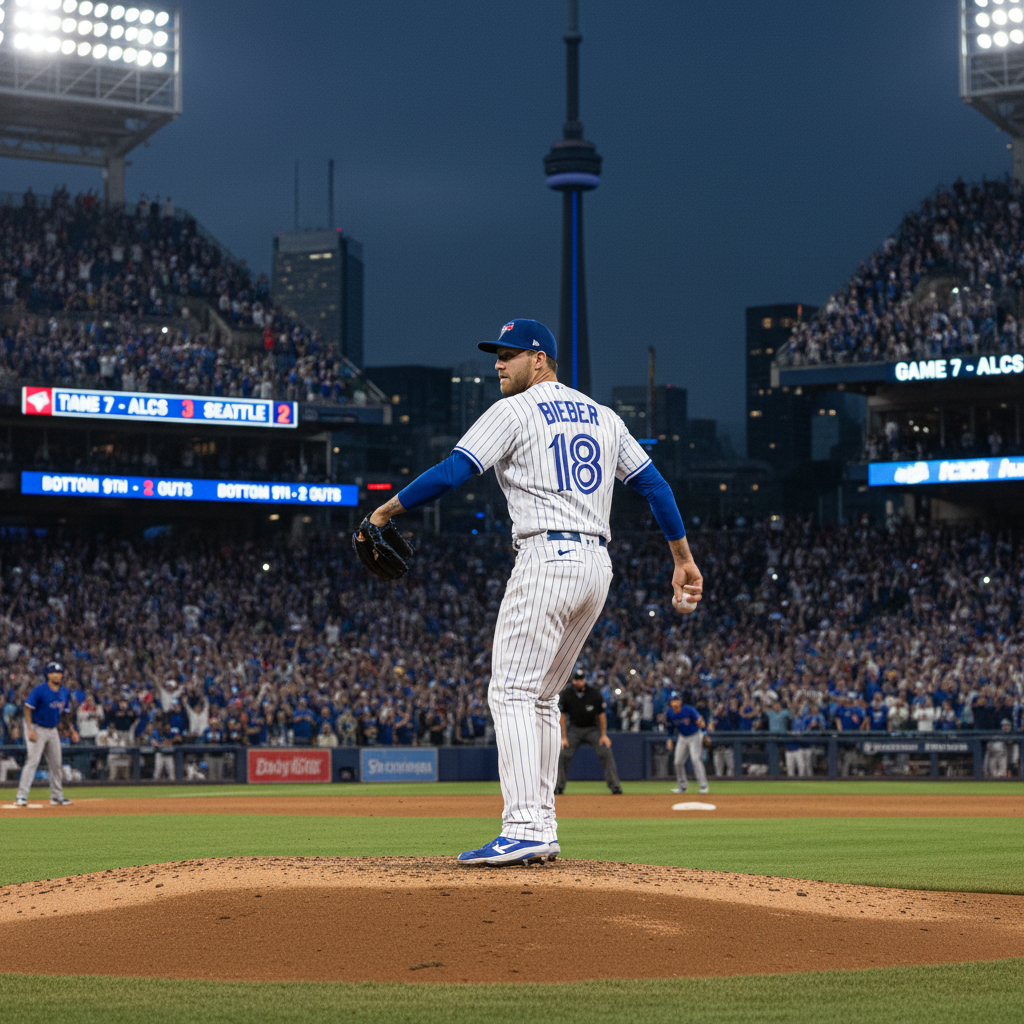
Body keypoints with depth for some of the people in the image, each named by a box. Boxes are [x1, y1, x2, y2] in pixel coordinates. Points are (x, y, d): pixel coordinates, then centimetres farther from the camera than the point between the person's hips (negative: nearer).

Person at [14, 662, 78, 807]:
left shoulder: (64, 692, 5)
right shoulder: (40, 690, -16)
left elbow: (64, 712, 16)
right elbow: (28, 708, -14)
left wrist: (72, 730, 8)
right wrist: (30, 729, -22)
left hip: (52, 730, 7)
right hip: (37, 729, -7)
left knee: (56, 763, 9)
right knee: (33, 760, -16)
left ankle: (57, 796, 19)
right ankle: (21, 796, -17)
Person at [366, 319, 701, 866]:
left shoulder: (515, 411, -1)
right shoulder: (603, 416, 20)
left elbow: (451, 472, -10)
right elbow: (654, 483, 17)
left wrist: (386, 509, 0)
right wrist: (684, 559, 19)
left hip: (547, 559, -8)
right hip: (597, 566, 8)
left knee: (512, 692, -10)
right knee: (541, 698, 15)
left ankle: (523, 829, -23)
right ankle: (542, 829, 12)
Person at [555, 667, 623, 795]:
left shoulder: (594, 693, -13)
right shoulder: (566, 694, -11)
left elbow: (602, 714, -4)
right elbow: (562, 716, -4)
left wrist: (603, 735, -8)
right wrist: (563, 737, -9)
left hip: (592, 728, -1)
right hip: (574, 729, 1)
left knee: (606, 753, -15)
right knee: (564, 755, -12)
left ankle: (615, 786, -13)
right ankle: (559, 786, 1)